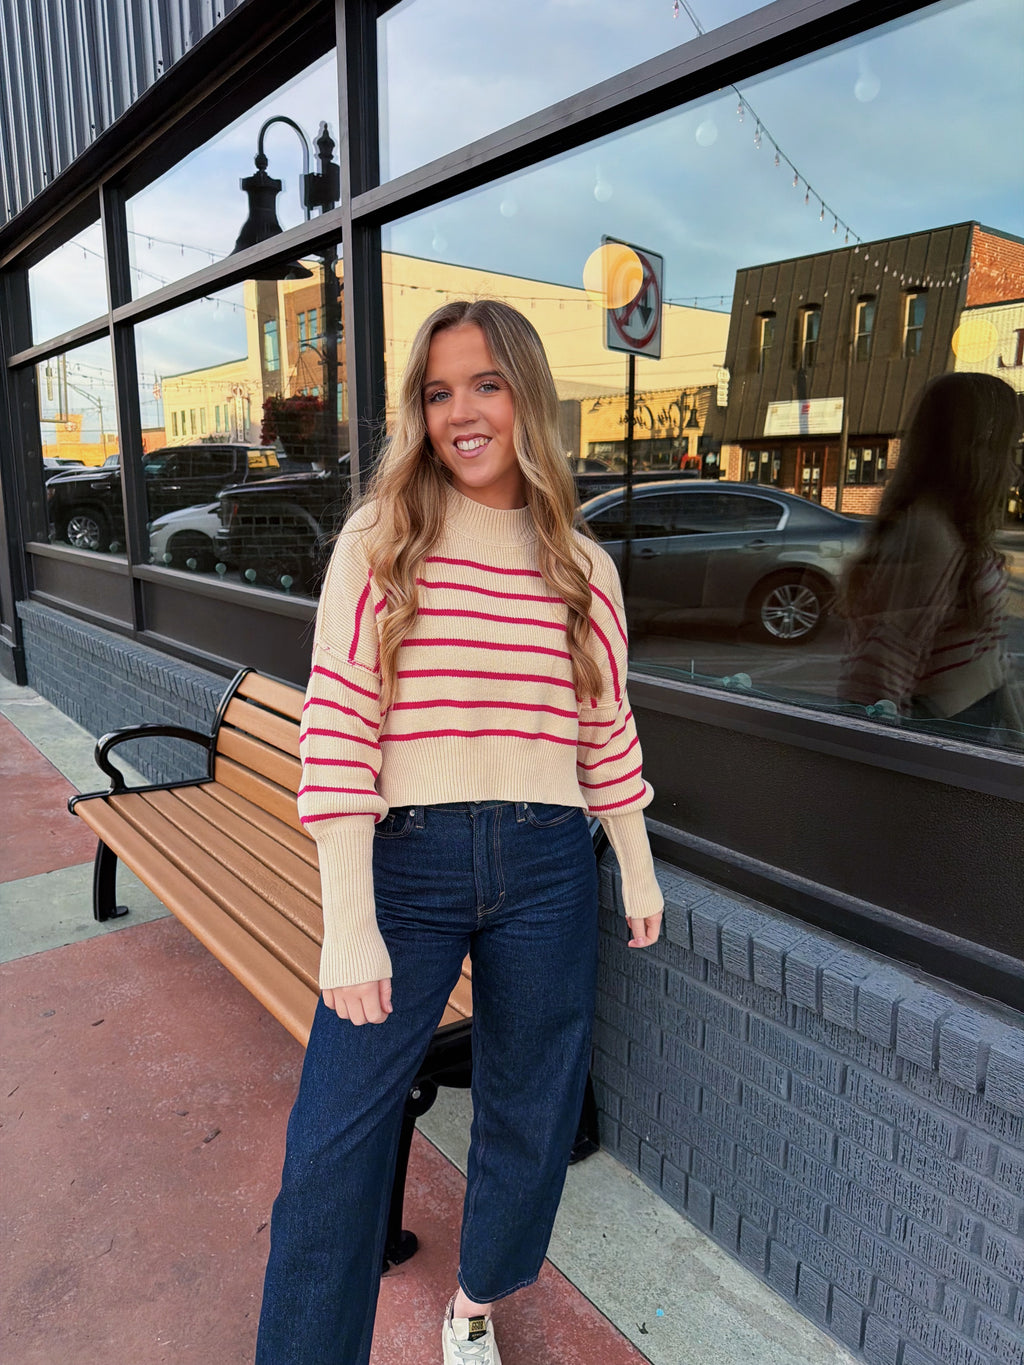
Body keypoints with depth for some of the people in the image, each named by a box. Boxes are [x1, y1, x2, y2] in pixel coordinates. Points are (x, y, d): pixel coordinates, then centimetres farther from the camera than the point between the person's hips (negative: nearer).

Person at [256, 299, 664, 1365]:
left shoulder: (582, 565, 5)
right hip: (406, 862, -2)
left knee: (529, 1115, 19)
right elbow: (336, 728, -9)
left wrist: (638, 871, 17)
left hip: (548, 870, 3)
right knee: (335, 1144, 3)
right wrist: (349, 924, -13)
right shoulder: (379, 539, -4)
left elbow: (606, 732, 12)